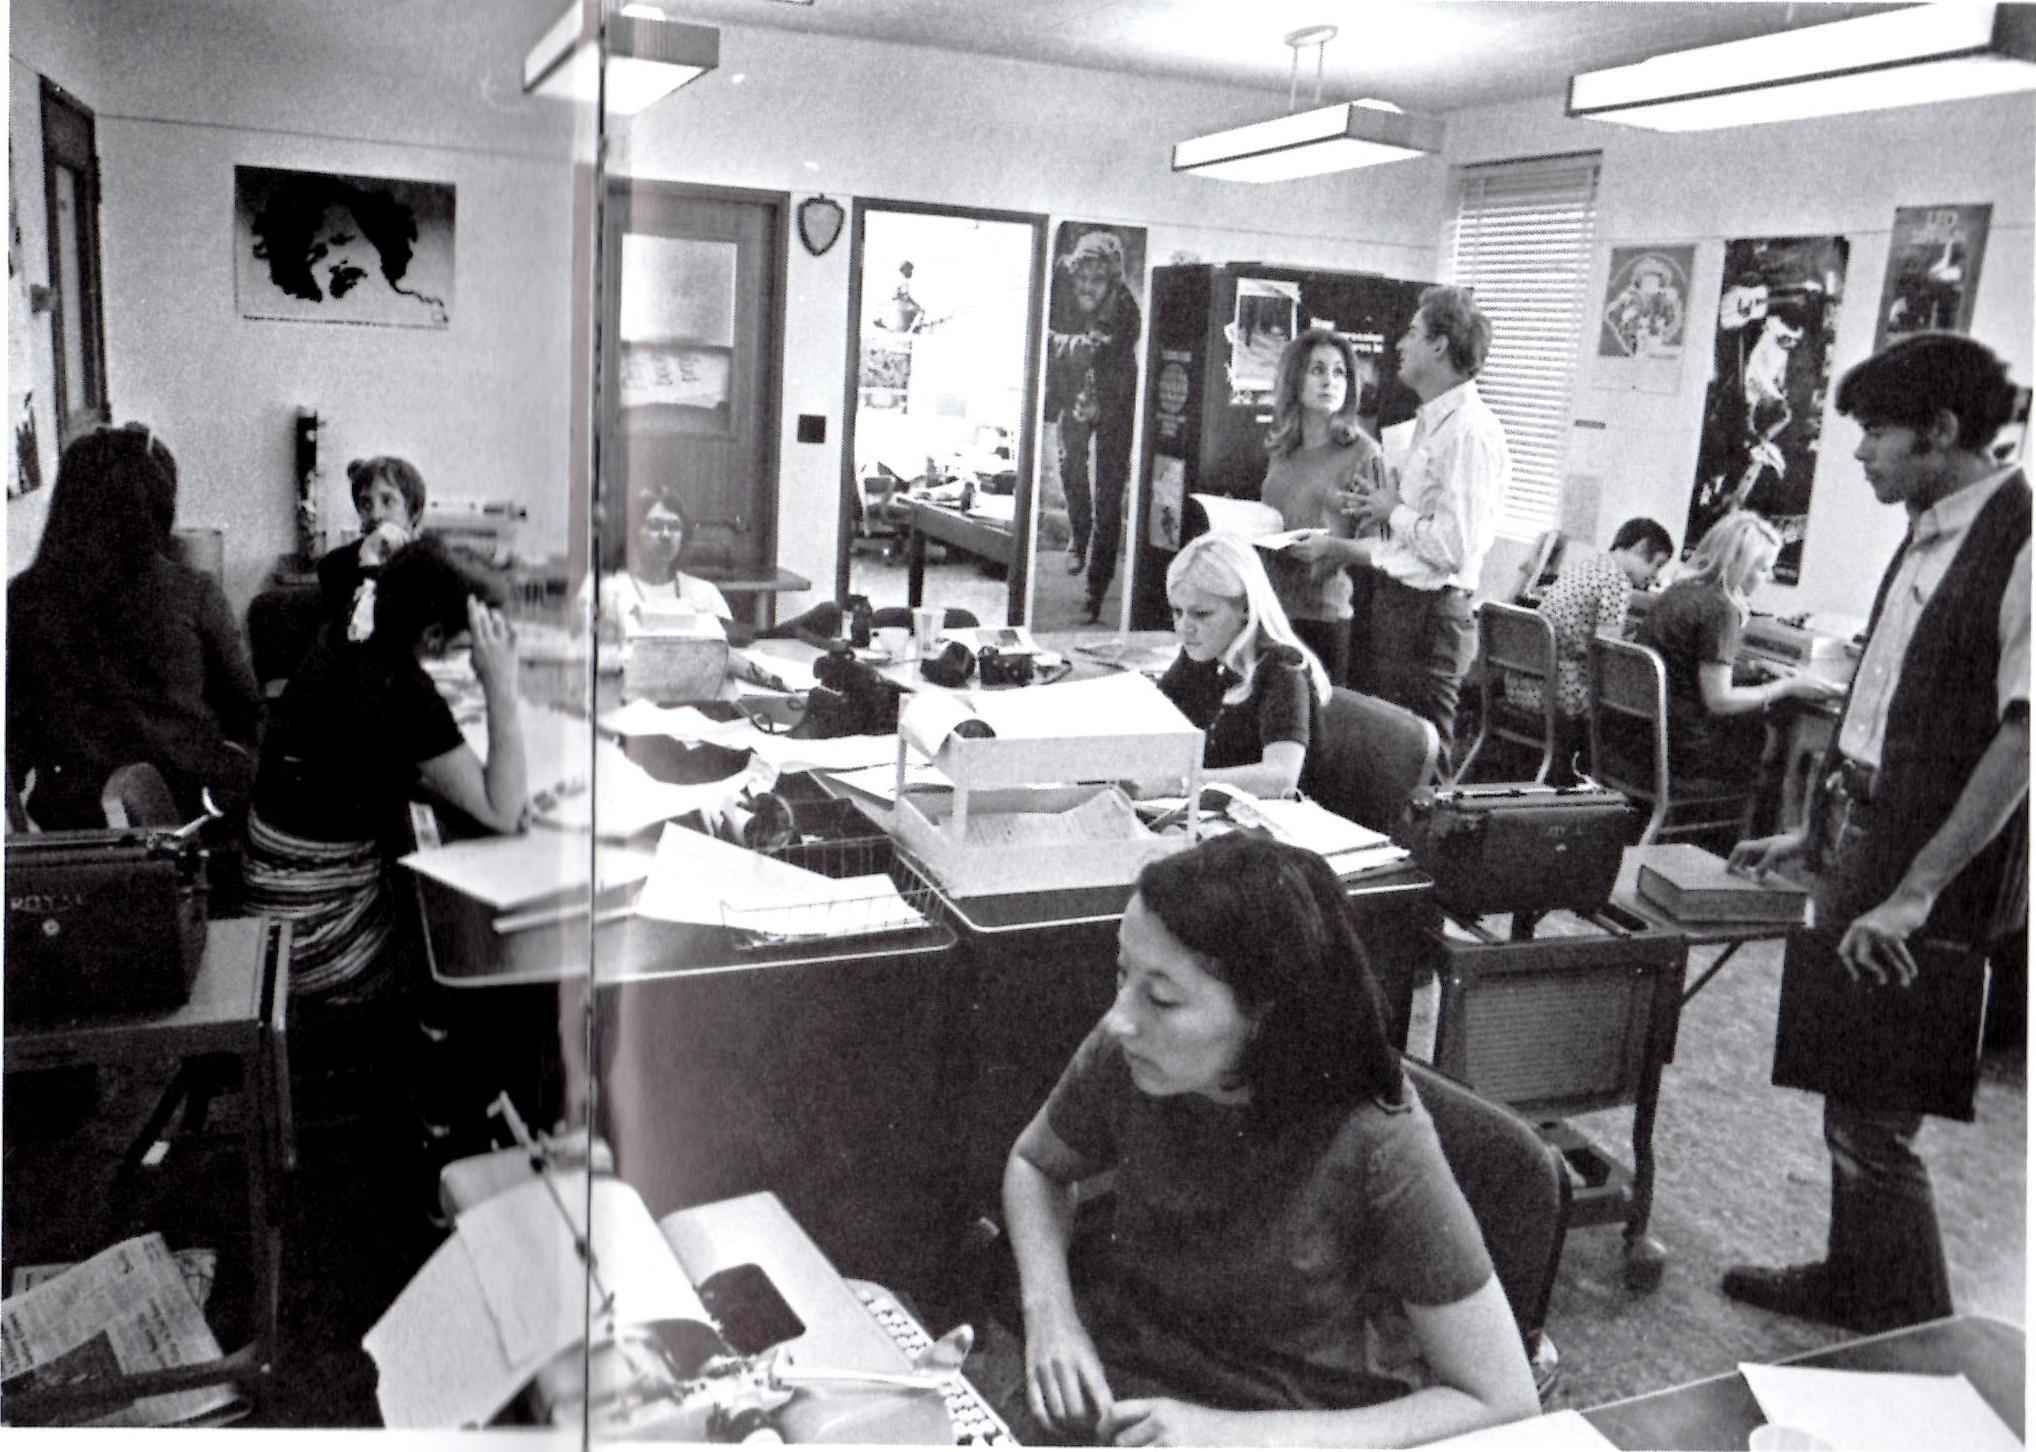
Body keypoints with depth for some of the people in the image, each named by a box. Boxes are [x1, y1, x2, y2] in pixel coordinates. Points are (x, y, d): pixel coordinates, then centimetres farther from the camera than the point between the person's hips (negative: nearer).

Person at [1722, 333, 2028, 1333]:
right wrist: (1818, 830, 18)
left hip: (1934, 875, -8)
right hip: (1859, 837, 8)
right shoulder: (1927, 539, 10)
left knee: (1873, 1118, -1)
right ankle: (1852, 1282, 38)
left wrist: (1915, 892, -23)